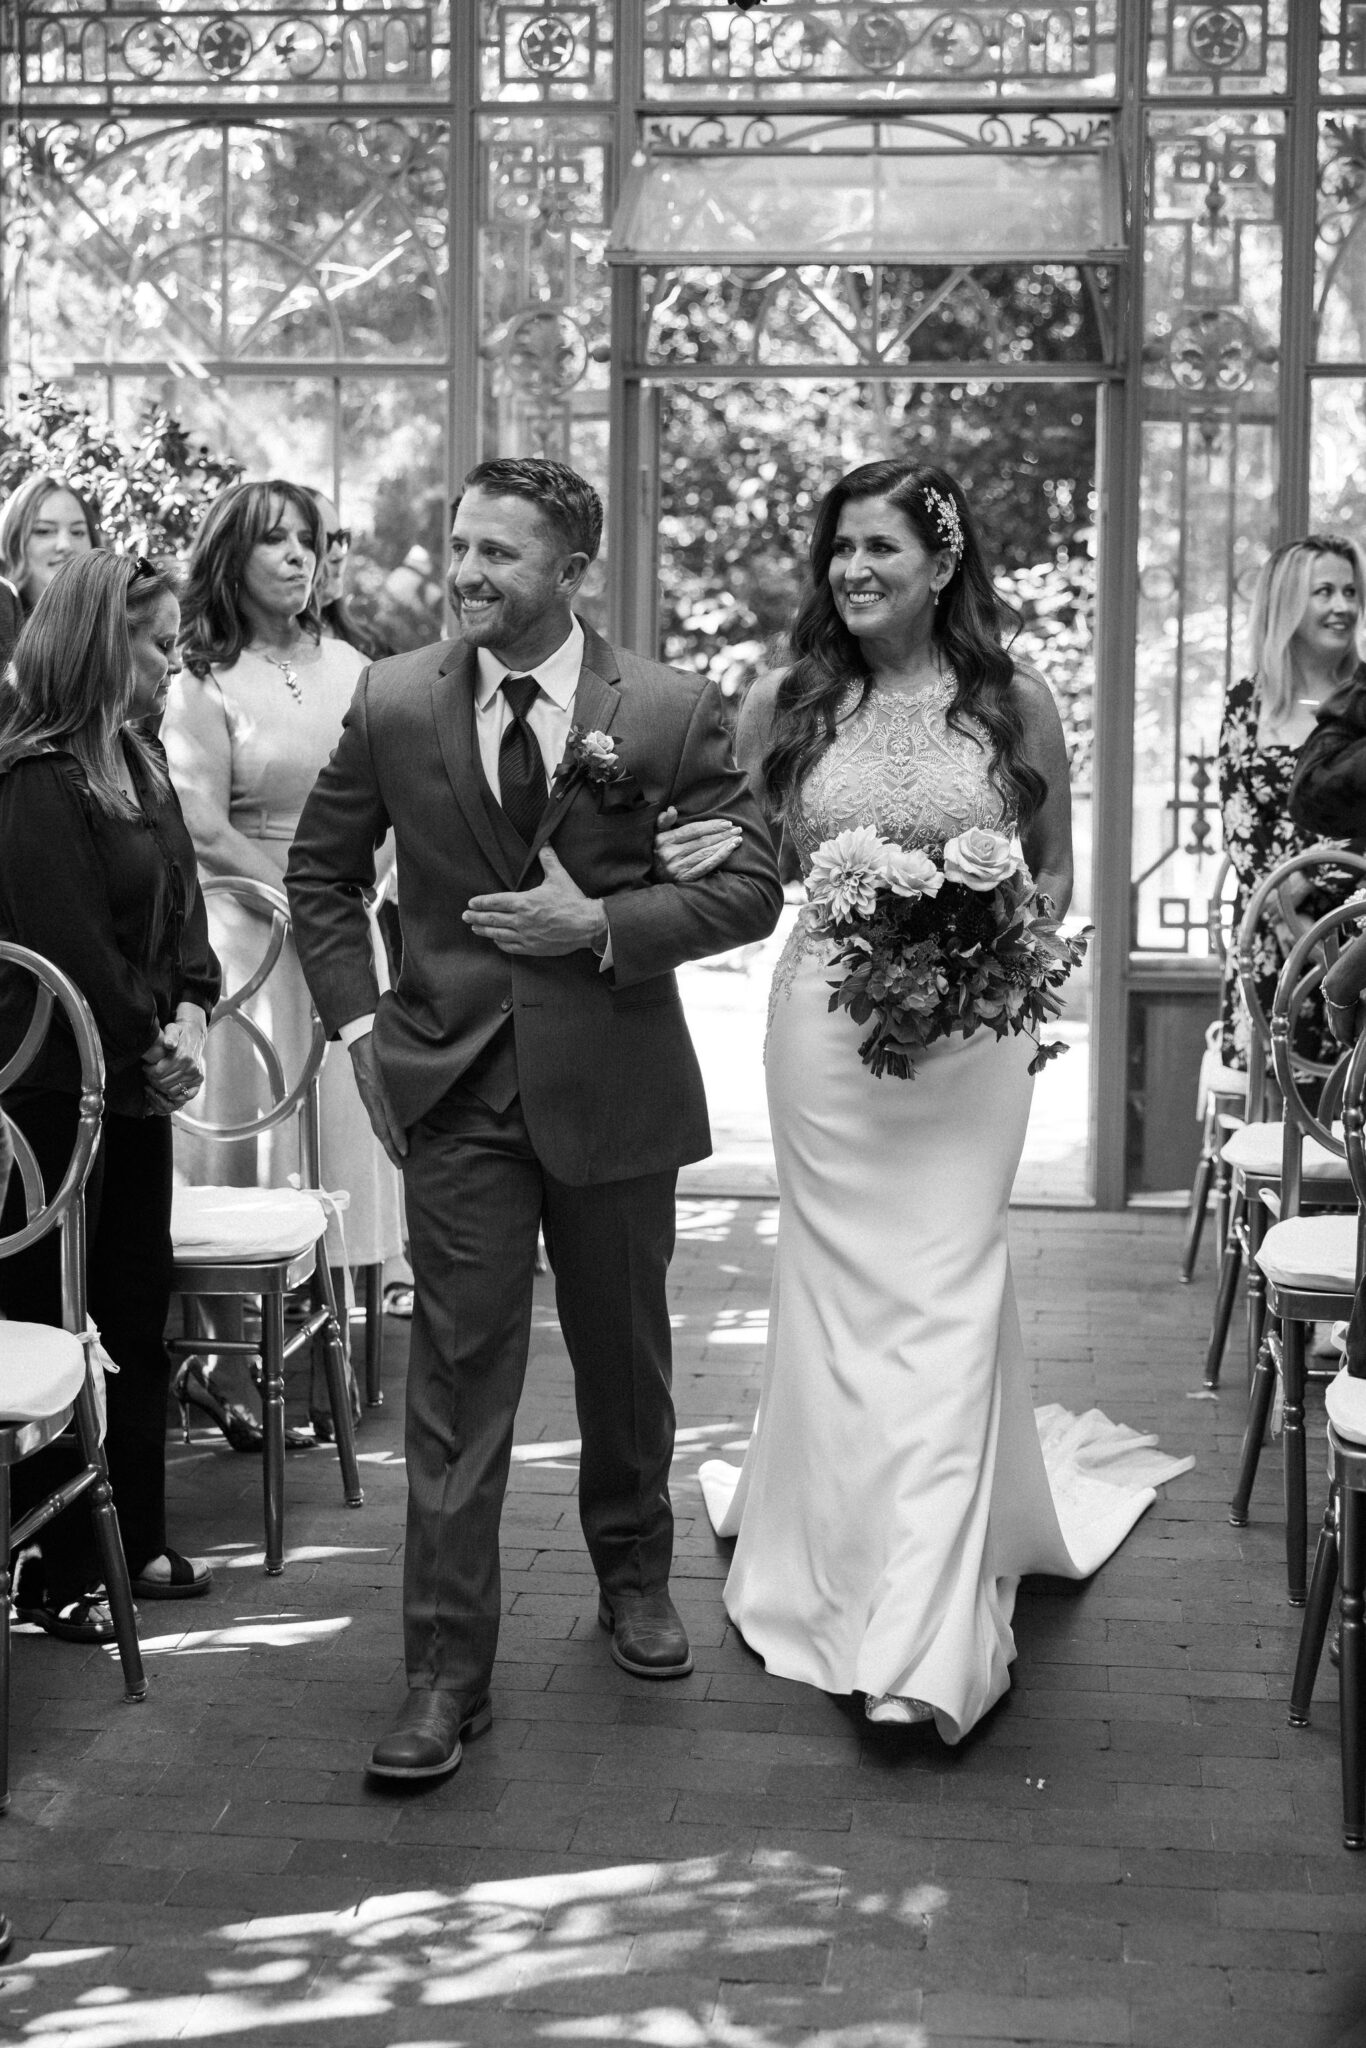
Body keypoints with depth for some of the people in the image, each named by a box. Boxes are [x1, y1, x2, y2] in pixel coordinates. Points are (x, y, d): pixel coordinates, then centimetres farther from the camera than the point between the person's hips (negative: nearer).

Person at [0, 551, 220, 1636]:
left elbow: (182, 901, 10)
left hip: (136, 1089, 8)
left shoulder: (141, 760, 9)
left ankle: (137, 1541, 27)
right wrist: (154, 1044, -11)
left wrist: (191, 1014, -5)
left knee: (140, 1313, 15)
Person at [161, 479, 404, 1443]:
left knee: (339, 1121, 7)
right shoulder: (205, 684, -6)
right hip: (248, 924, -5)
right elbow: (204, 829, -12)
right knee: (252, 1123, -2)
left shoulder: (351, 669, 7)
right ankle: (224, 1359, 7)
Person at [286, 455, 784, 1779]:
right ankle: (446, 1670, 5)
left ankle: (633, 1577, 40)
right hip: (454, 1085, 0)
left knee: (623, 1355, 16)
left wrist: (604, 925, -18)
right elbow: (321, 872, 10)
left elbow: (752, 886, -6)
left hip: (614, 1083, 0)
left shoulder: (668, 711, -6)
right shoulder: (393, 704, -1)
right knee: (457, 1374, -2)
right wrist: (357, 1021, 0)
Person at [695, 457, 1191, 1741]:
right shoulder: (782, 707, 3)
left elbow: (1054, 869, 10)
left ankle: (927, 1632, 2)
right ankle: (843, 1562, 26)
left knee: (944, 1294, -4)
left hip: (966, 1031, -1)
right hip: (826, 1023, 1)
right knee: (838, 1287, 6)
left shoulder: (1015, 705, 1)